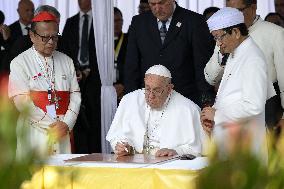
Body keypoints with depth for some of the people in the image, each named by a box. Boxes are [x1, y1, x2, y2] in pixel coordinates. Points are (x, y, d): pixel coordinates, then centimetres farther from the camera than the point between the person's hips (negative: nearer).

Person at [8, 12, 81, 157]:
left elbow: (75, 95, 9)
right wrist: (52, 126, -11)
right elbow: (22, 101, -9)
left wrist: (66, 124, -8)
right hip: (34, 133, -4)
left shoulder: (66, 61, 15)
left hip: (63, 133, 4)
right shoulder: (20, 63, 0)